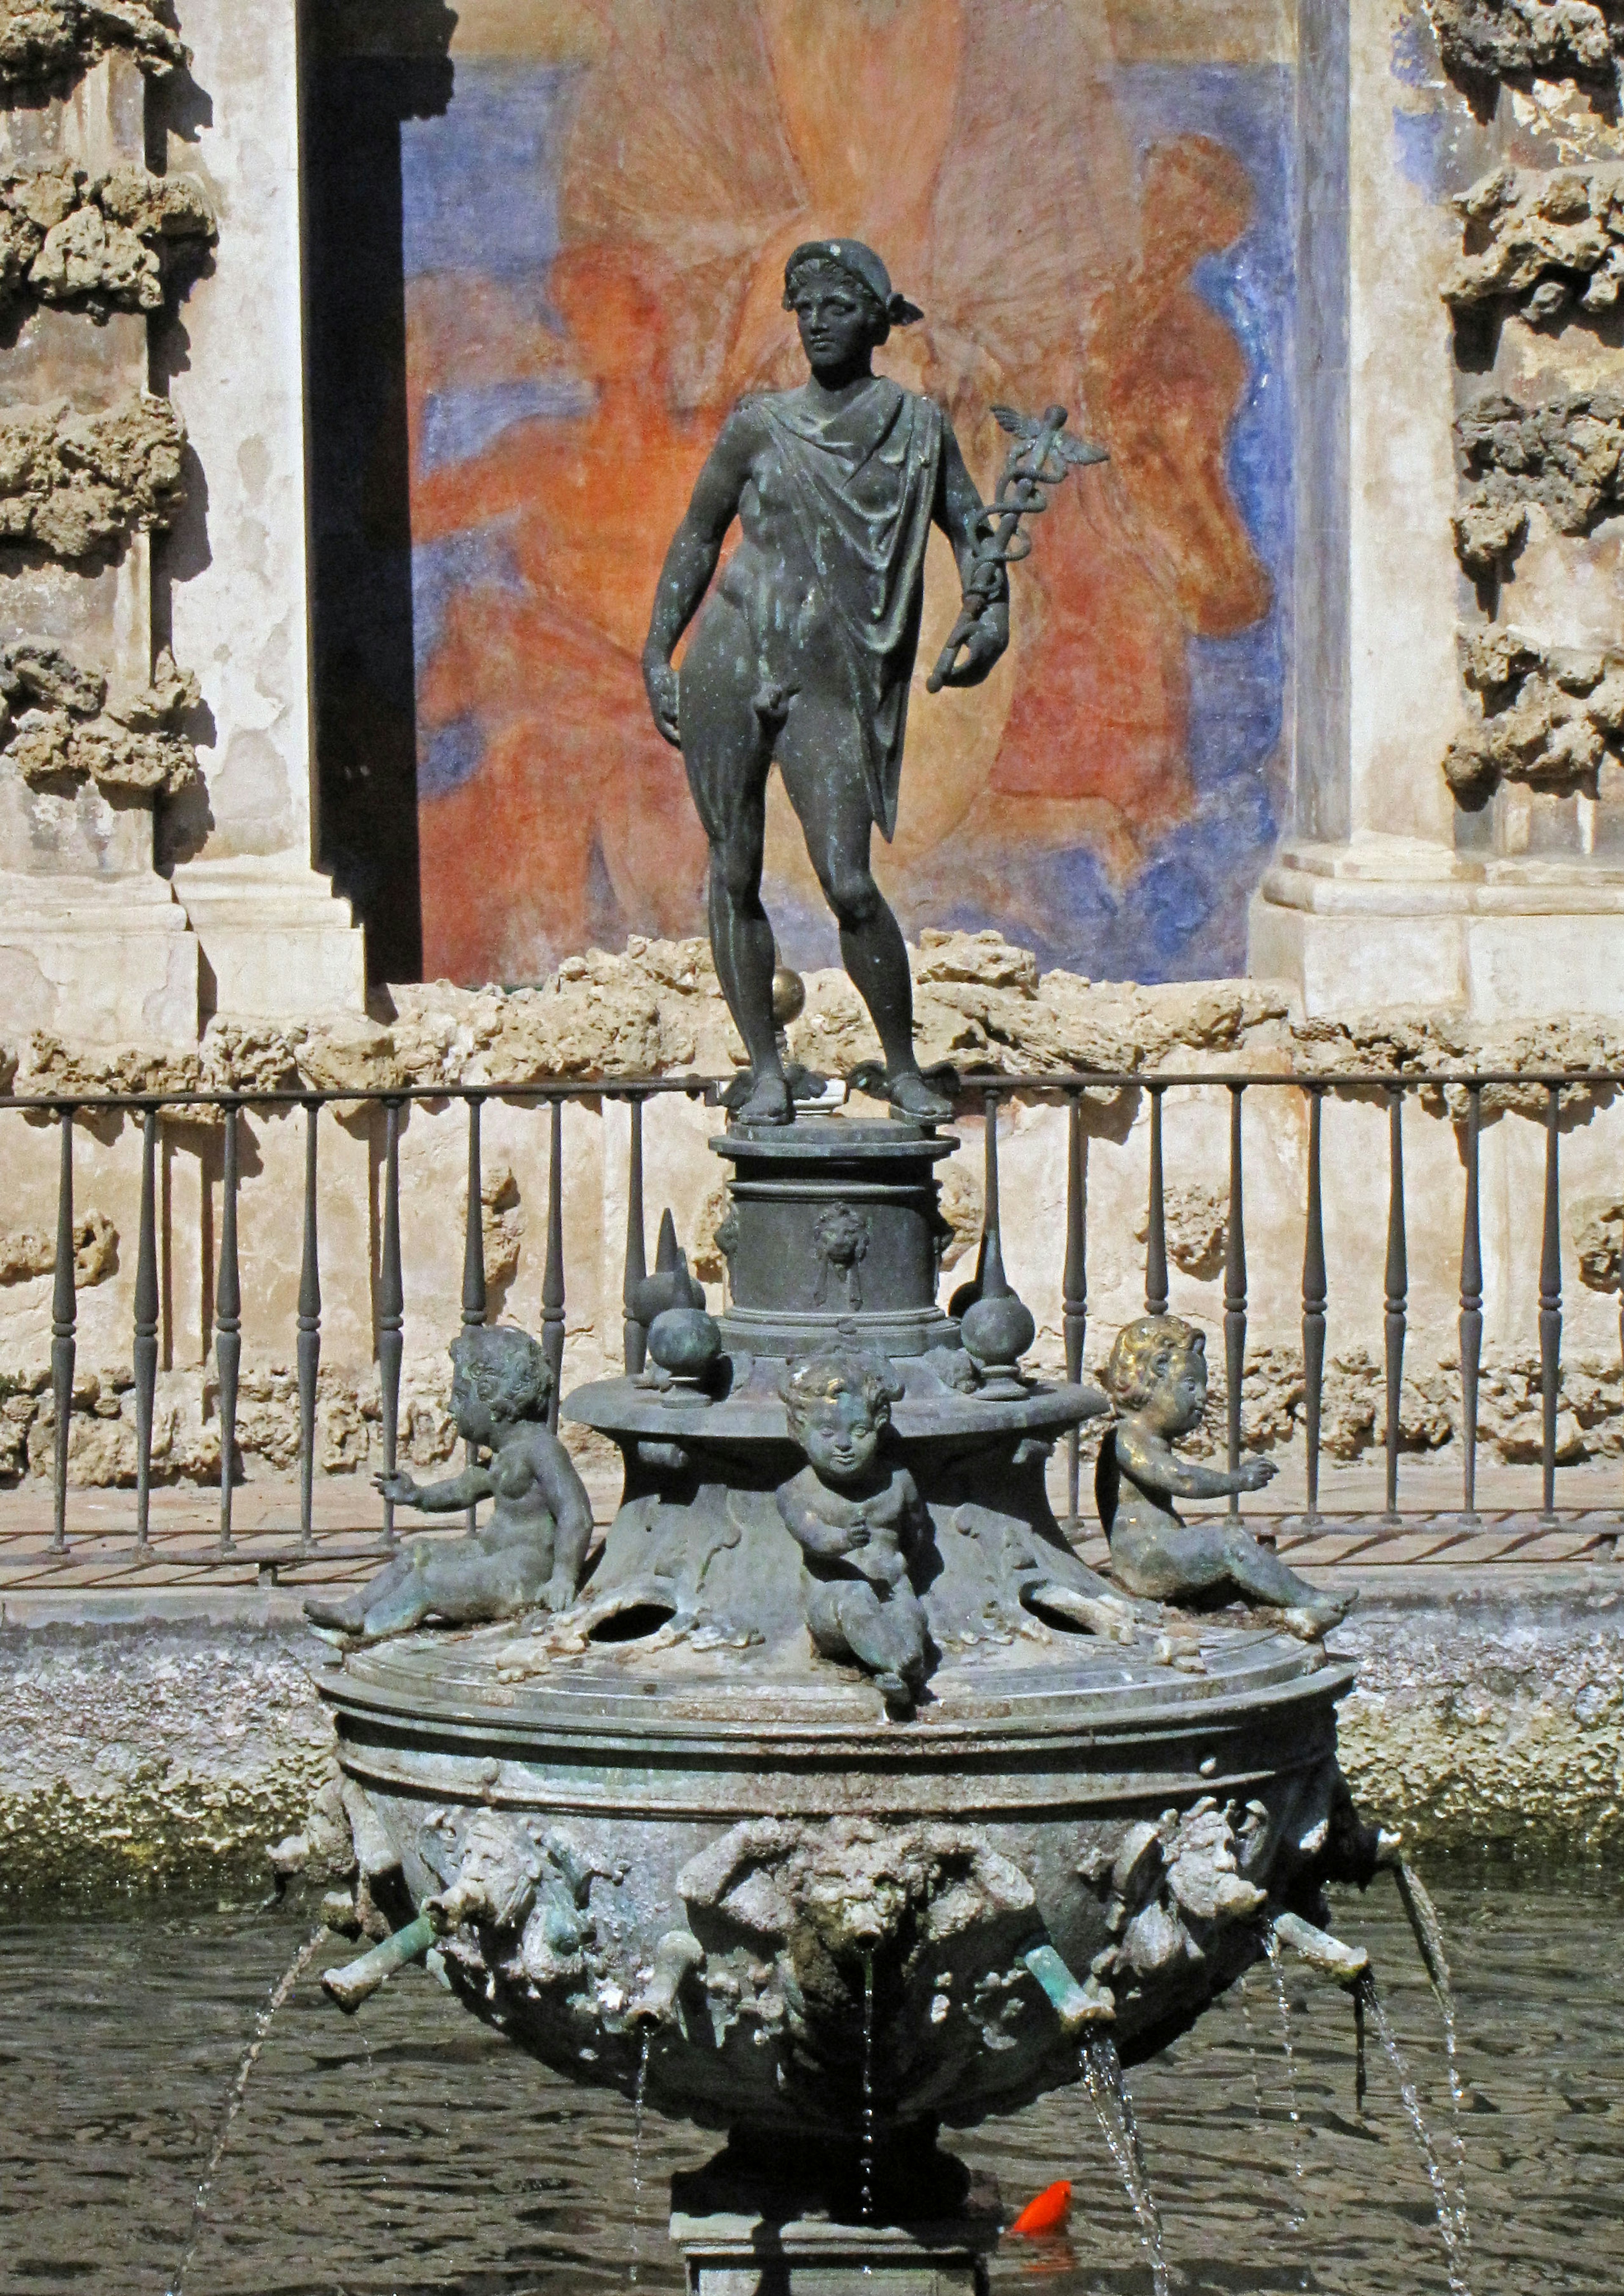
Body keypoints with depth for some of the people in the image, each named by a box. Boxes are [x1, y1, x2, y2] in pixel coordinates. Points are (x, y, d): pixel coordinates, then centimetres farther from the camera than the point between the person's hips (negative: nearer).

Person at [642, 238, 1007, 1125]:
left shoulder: (918, 426, 7)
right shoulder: (760, 426, 6)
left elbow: (971, 528, 13)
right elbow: (697, 537, 14)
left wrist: (990, 619, -6)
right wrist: (657, 654, 7)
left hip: (830, 681, -1)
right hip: (731, 661, 1)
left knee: (850, 886, -10)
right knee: (734, 876, 2)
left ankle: (903, 1068, 5)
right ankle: (765, 1070, 13)